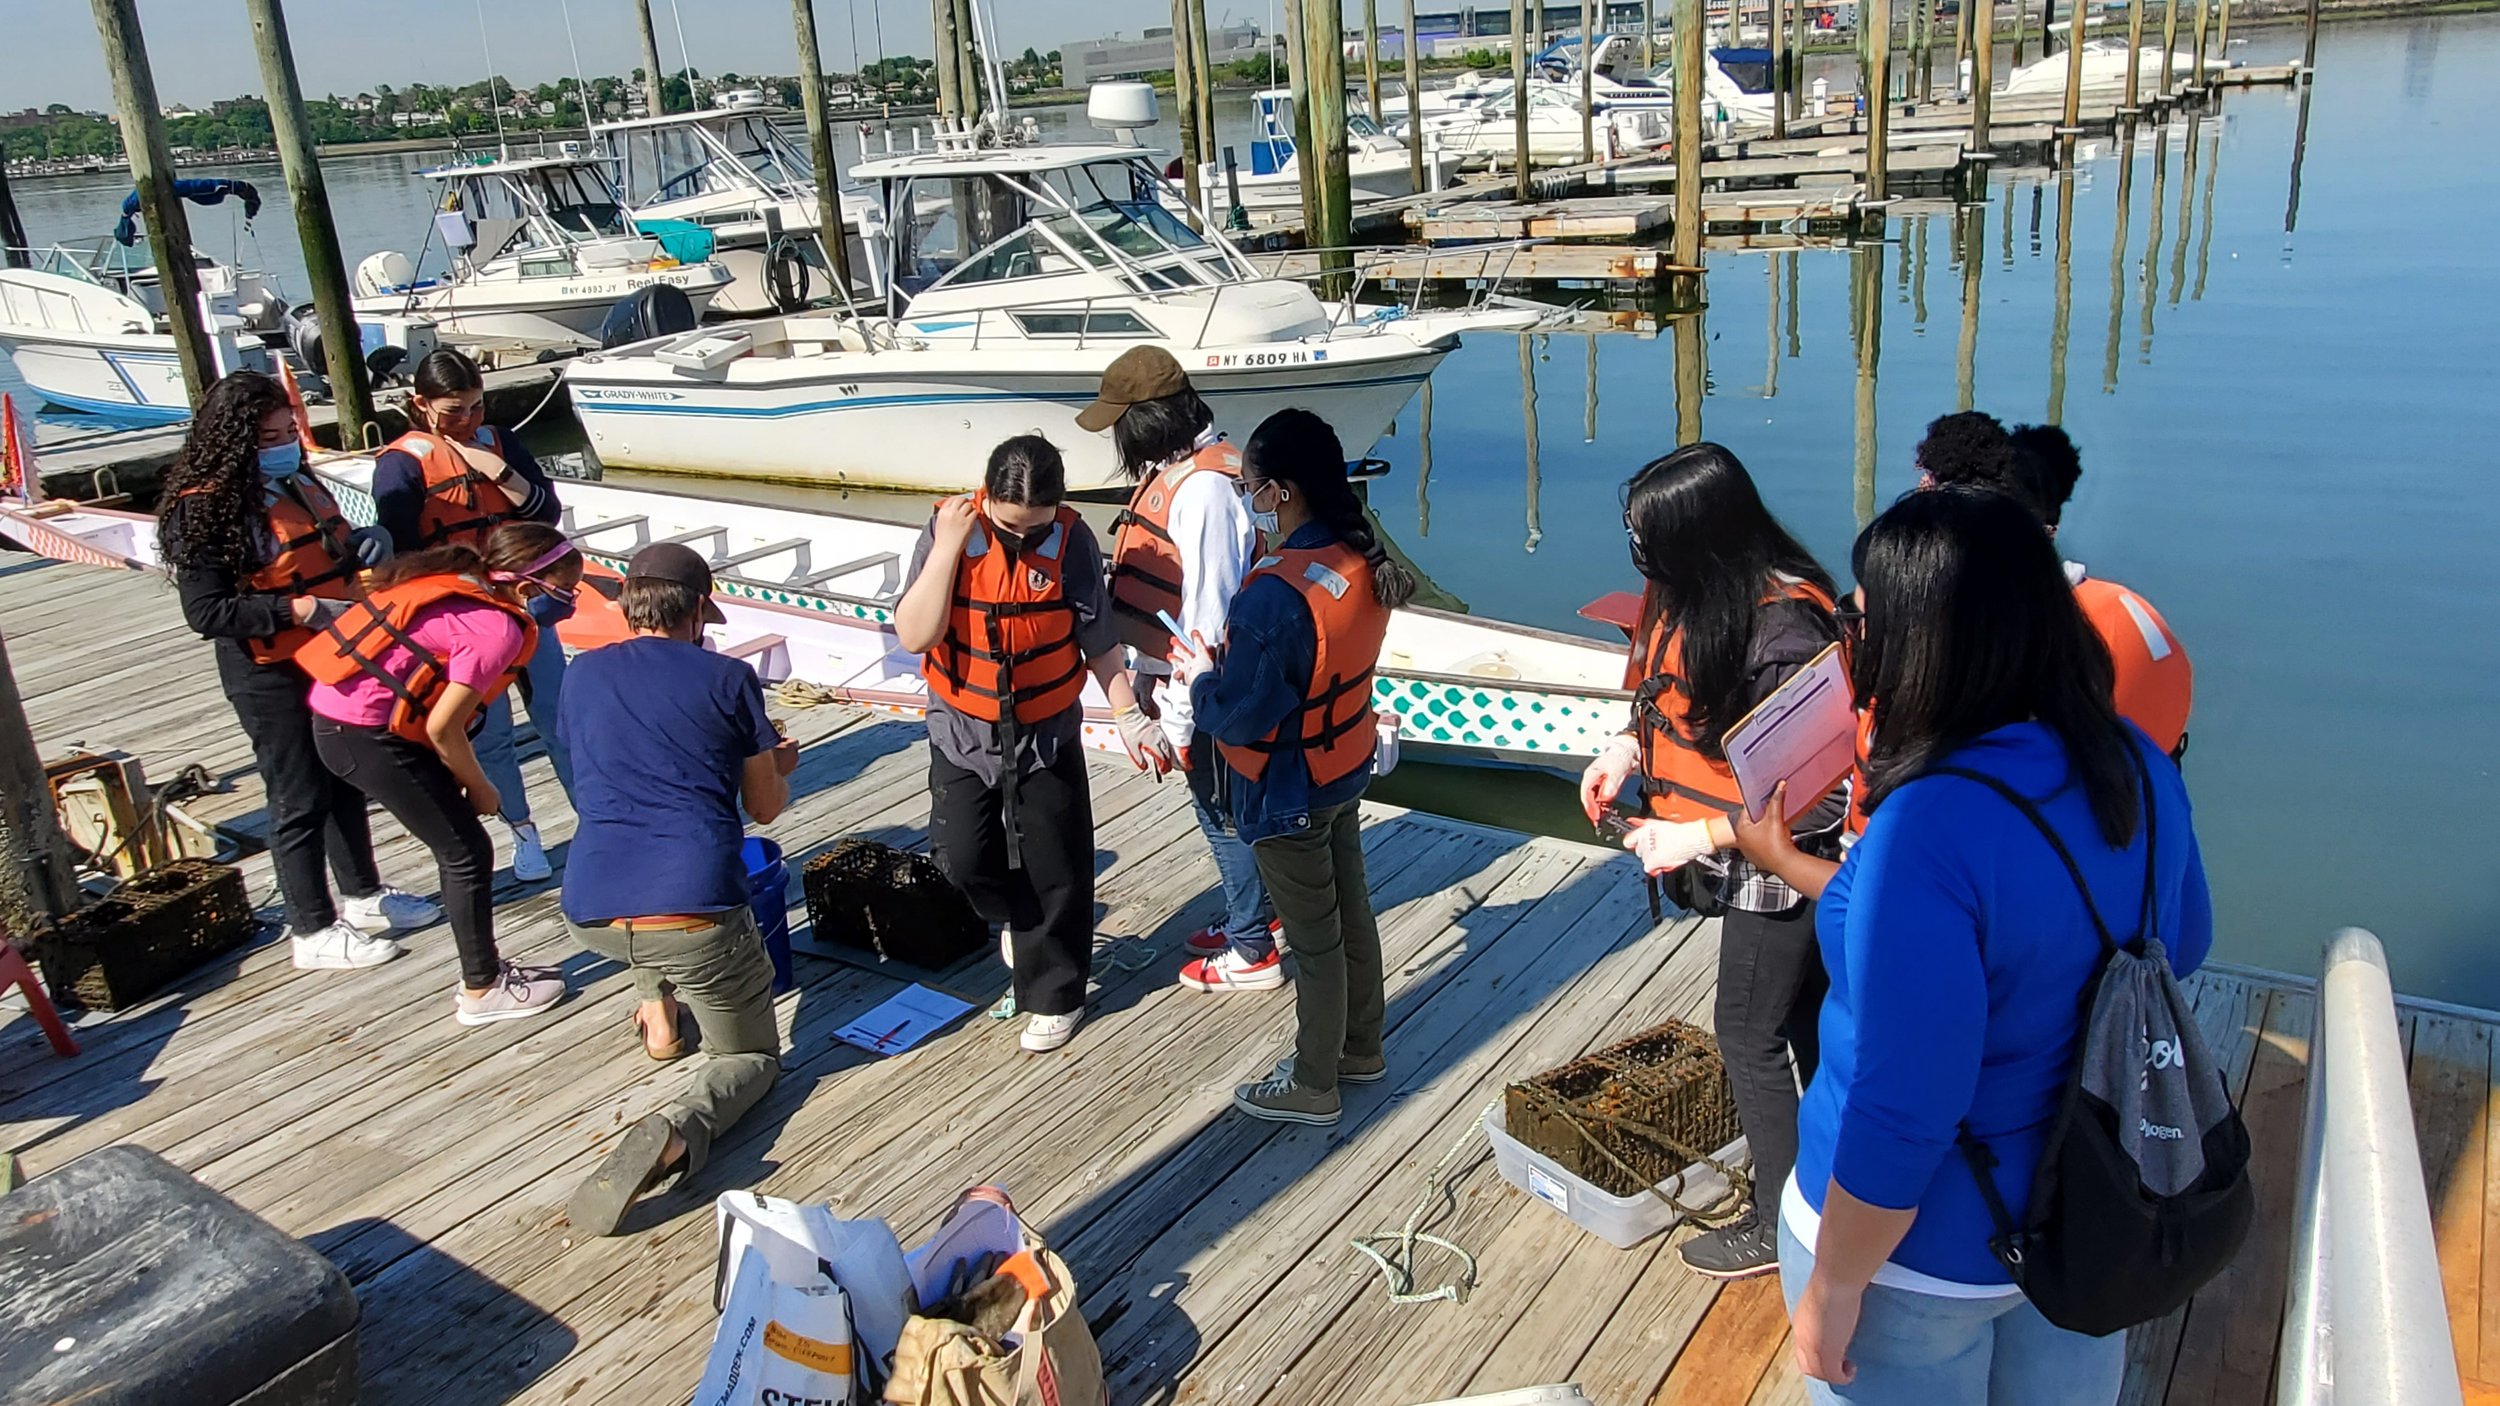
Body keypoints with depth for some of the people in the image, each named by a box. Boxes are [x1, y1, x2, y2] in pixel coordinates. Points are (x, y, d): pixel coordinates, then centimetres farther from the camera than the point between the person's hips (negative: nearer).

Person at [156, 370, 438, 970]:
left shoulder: (300, 484, 5)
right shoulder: (205, 509, -18)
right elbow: (205, 612, -22)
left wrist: (362, 543, 1)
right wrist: (298, 610, -28)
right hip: (271, 676, -8)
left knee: (346, 781, 19)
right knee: (301, 800, 3)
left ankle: (363, 895, 36)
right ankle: (313, 931, 16)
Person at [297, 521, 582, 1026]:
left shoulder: (462, 581, 7)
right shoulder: (498, 628, -19)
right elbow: (442, 727, -19)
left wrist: (461, 778, 11)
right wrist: (481, 789, -3)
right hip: (364, 733, -9)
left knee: (459, 846, 17)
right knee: (468, 854, 3)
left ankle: (484, 969, 28)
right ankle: (482, 992, 14)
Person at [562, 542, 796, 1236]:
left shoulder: (584, 675, 14)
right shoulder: (728, 678, 4)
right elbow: (766, 808, 13)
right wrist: (780, 763, 36)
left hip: (591, 915, 5)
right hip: (697, 917, -4)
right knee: (752, 1056, 17)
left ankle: (659, 1012, 31)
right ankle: (676, 1133, -15)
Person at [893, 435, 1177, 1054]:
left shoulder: (1072, 540, -14)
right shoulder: (948, 531, -15)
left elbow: (1099, 642, -4)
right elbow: (914, 635, -22)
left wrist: (1129, 716, -5)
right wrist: (948, 545, -27)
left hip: (1047, 735, 0)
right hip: (963, 731, 1)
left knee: (1054, 870, 5)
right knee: (964, 856, 1)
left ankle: (1053, 994, 24)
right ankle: (1021, 918, 34)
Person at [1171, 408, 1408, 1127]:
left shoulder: (1274, 594, -33)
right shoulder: (1363, 559, -6)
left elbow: (1240, 718, -27)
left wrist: (1201, 678, -8)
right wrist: (1226, 665, 3)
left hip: (1287, 792, -8)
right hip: (1346, 769, 8)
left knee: (1313, 937, 9)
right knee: (1350, 909, 23)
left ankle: (1312, 1087, 29)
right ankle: (1361, 1046, 44)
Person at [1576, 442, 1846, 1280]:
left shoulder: (1785, 629, -29)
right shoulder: (1698, 594, -3)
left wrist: (1696, 837, -25)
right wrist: (1627, 748, -2)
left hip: (1778, 863, -8)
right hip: (1744, 856, 8)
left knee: (1750, 1032, 4)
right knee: (1800, 1015, 21)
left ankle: (1783, 1224, 22)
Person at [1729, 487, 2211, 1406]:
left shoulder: (1929, 828, -33)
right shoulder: (2139, 766, -10)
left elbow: (1901, 1114, -29)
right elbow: (2182, 944, 10)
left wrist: (1833, 1287, -13)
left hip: (1928, 1250, -6)